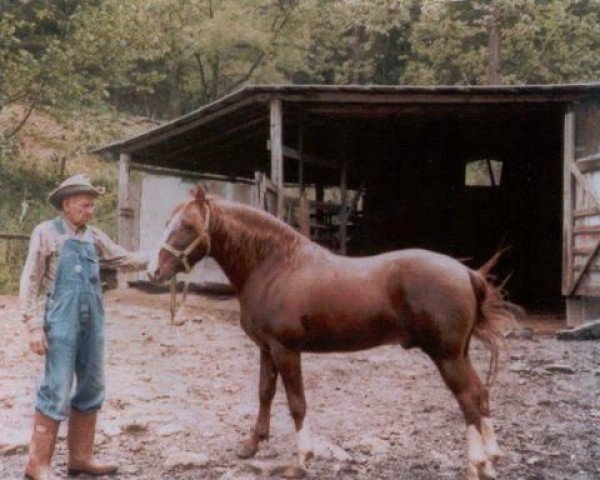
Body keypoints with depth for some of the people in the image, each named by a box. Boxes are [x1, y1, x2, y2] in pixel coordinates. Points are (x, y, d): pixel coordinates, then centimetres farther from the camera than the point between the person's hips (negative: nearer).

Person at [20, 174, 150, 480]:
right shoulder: (46, 233, -2)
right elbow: (30, 280, -5)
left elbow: (126, 260, 18)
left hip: (93, 322, 6)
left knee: (92, 388, 11)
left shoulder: (94, 237, 13)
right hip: (62, 321, -6)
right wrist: (34, 325, -12)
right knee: (57, 391, -5)